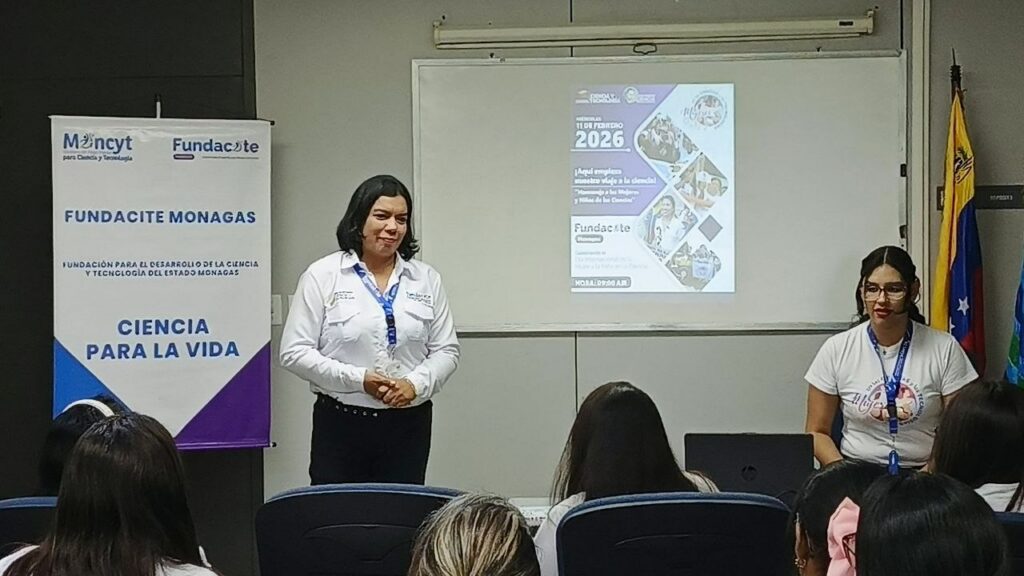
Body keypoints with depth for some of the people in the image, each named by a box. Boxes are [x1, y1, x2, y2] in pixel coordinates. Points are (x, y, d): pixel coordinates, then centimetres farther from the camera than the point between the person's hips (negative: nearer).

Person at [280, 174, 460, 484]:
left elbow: (446, 351, 9)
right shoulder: (322, 276, 0)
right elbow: (294, 352, -4)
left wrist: (416, 384, -10)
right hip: (341, 424, -2)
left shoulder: (426, 279, 10)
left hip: (408, 425, 3)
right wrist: (358, 379, -13)